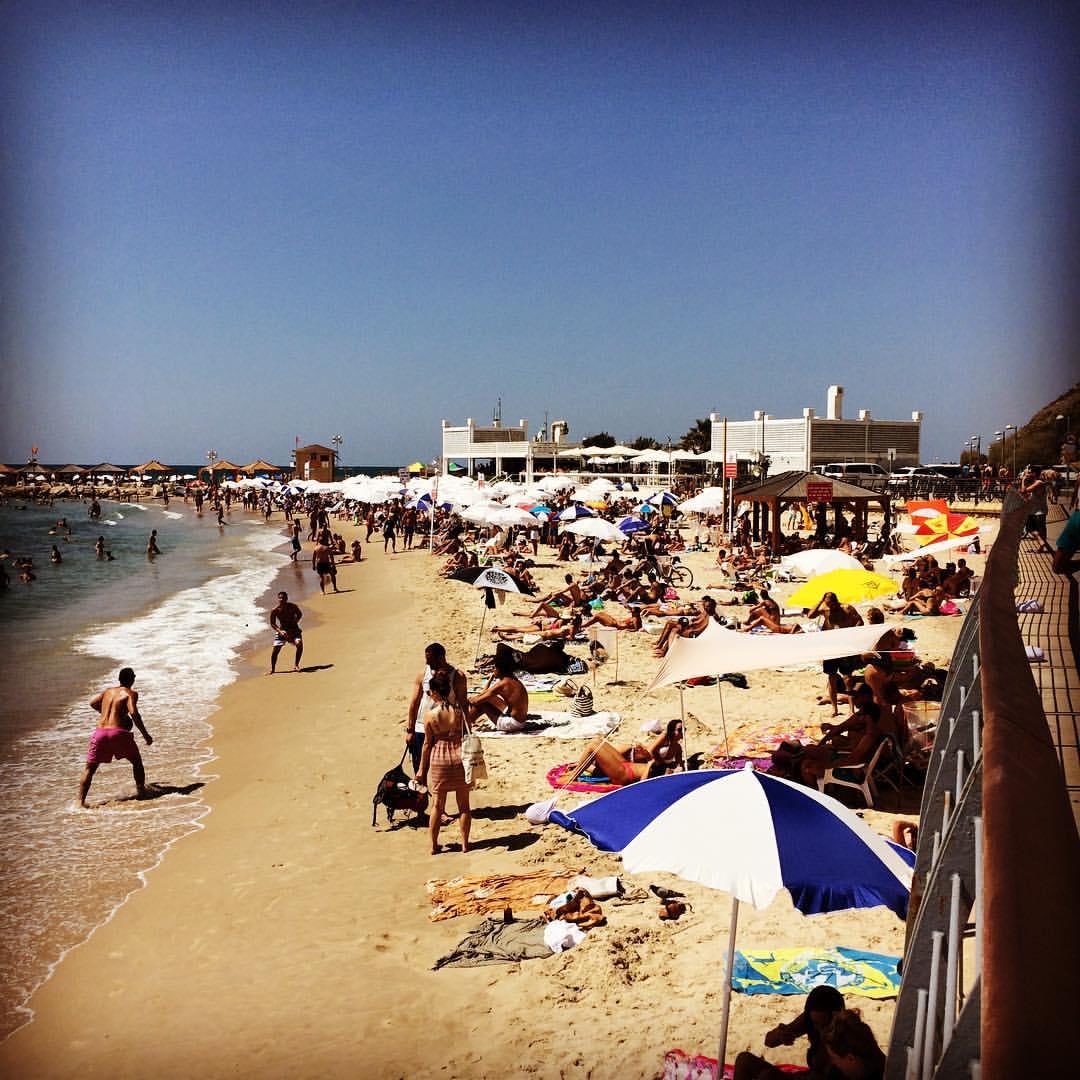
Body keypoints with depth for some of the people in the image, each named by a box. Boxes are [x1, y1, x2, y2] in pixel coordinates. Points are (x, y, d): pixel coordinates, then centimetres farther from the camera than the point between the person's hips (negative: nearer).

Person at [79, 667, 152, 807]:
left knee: (89, 768, 12)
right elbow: (134, 713, -13)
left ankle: (81, 801, 2)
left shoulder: (108, 691, 18)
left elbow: (93, 702, 12)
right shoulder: (131, 693, 1)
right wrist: (145, 734, -9)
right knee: (137, 762, 19)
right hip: (119, 732, -4)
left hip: (100, 732, 4)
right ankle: (142, 793, 21)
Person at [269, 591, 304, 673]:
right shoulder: (275, 610, -12)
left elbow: (299, 614, 10)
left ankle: (296, 665, -8)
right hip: (282, 630, 0)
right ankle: (272, 669, 14)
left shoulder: (292, 607, -10)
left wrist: (295, 622, -5)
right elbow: (272, 623, -3)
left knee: (299, 643, -25)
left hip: (294, 630, 0)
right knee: (275, 649, -7)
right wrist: (280, 631, -18)